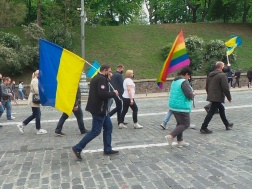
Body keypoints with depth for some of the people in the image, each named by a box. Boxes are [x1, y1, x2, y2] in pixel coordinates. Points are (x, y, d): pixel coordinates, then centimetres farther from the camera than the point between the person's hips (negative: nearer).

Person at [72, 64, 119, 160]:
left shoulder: (96, 77, 15)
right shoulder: (101, 79, -17)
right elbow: (102, 94, -28)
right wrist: (114, 93, -13)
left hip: (100, 108, 11)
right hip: (99, 109, -11)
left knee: (108, 127, 15)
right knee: (95, 131, -4)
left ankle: (107, 149, 21)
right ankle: (77, 148, 2)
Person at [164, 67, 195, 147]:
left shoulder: (175, 81, 12)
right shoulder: (184, 82, -17)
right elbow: (189, 95, -23)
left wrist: (191, 94, 16)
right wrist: (193, 94, 0)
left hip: (173, 106, 9)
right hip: (182, 107, -9)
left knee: (180, 123, 17)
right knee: (185, 124, 0)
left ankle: (180, 141, 21)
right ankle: (171, 136, -10)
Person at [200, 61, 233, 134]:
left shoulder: (210, 75, 12)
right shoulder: (222, 75, -13)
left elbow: (207, 86, 17)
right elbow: (225, 88, -17)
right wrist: (229, 98, -7)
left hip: (211, 96, 9)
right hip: (217, 97, -9)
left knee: (221, 109, 23)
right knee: (211, 112, -6)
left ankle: (227, 124, 34)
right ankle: (203, 128, -5)